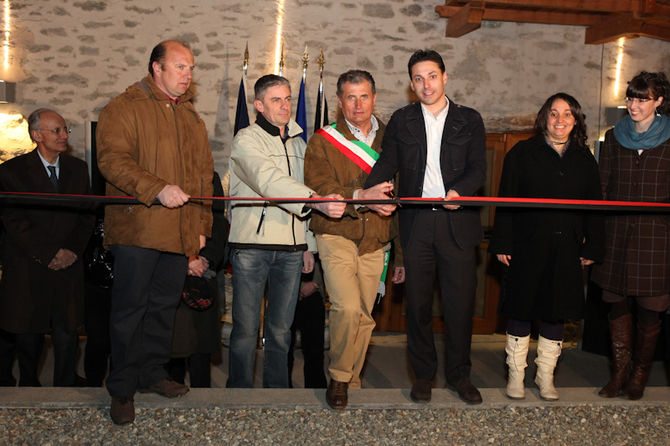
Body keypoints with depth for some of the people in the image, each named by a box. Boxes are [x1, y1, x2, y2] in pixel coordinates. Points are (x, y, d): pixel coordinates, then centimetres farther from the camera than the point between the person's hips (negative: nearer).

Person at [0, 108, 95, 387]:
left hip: (68, 268, 2)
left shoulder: (78, 168, 11)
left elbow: (86, 216, 11)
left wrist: (73, 250, -4)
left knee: (66, 339, 1)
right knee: (28, 339, 6)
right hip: (28, 268, -2)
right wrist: (49, 254, -12)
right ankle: (29, 387, 27)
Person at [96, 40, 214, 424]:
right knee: (130, 307, -1)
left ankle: (153, 371, 26)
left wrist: (201, 226, 15)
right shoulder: (124, 109, 0)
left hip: (180, 231, 6)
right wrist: (158, 189, -24)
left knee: (165, 305, 12)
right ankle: (122, 388, 9)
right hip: (137, 229, -6)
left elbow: (204, 175, 21)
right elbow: (113, 160, -13)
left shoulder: (191, 118, 19)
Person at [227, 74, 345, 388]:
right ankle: (239, 389, 11)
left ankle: (277, 389, 19)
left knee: (281, 328, 9)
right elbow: (270, 181, -20)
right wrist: (318, 202, -32)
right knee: (246, 327, -1)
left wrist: (308, 244, 16)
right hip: (251, 246, -5)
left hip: (290, 249, 5)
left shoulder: (297, 143, 19)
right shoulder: (246, 140, -2)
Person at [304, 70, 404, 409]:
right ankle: (338, 377, 2)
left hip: (375, 244, 3)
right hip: (336, 236, -3)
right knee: (347, 308, -19)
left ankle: (352, 383, 23)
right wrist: (359, 196, -25)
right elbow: (318, 190, -9)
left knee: (364, 316, 5)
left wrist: (402, 255, 12)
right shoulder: (323, 141, 5)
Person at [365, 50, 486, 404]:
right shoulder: (401, 121, 12)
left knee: (460, 302, 2)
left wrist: (459, 190, -20)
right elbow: (386, 163, 4)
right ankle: (423, 374, 20)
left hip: (457, 223, -1)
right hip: (416, 225, 1)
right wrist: (373, 192, -16)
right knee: (418, 302, 6)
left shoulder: (469, 120, 9)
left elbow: (478, 169, 0)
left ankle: (459, 375, 20)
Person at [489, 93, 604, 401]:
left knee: (556, 314, 9)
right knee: (521, 311, 4)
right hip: (527, 248, -3)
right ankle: (515, 375, 18)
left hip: (566, 252, 3)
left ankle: (546, 377, 22)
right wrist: (502, 244, -7)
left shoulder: (584, 160, 10)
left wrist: (592, 248, 7)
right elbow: (506, 200, -2)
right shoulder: (522, 153, 1)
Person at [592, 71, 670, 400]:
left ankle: (640, 374, 21)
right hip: (617, 234, 3)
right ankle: (620, 372, 19)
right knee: (618, 304, 7)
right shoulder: (614, 137, 9)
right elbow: (601, 188, 9)